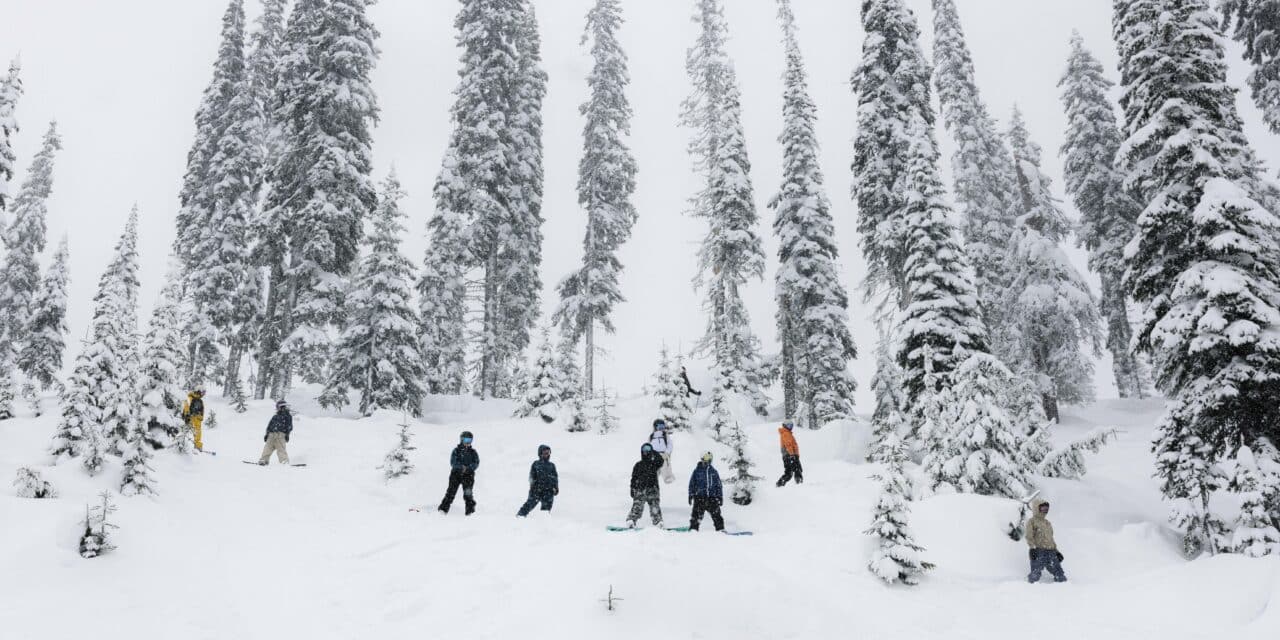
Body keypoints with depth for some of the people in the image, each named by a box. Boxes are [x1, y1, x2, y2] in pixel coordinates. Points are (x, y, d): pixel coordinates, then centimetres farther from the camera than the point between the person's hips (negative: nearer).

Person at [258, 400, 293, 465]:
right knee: (268, 447, -2)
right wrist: (267, 434, 15)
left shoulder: (288, 416, 11)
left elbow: (289, 426, 4)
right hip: (272, 434, 4)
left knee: (281, 449, -15)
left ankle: (285, 462, -21)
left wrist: (287, 434, -8)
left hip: (281, 435, -4)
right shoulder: (275, 417, 23)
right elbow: (269, 425, 25)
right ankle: (264, 460, 2)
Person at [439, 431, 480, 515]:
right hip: (456, 474, -1)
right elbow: (453, 463, -3)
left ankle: (470, 511, -6)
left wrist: (467, 468, -16)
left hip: (468, 475, 1)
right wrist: (461, 467, -21)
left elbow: (476, 463, 1)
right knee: (451, 492, -8)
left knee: (468, 494, -9)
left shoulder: (473, 452, 11)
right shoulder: (456, 450, 6)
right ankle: (443, 509, -5)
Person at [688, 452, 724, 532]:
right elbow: (692, 484, 8)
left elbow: (719, 485, 16)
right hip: (699, 497, -2)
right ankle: (693, 528, -3)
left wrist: (720, 497, 12)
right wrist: (691, 495, 2)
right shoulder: (697, 471, 5)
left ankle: (720, 529, 7)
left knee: (716, 514, -1)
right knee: (697, 513, -9)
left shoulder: (714, 472, 12)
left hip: (712, 497, 2)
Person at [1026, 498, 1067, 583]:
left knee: (1060, 576, -2)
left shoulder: (1047, 523, 26)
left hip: (1051, 551, 6)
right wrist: (1032, 548, -17)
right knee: (1035, 574, -16)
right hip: (1039, 551, -6)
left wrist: (1056, 550, 24)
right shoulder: (1032, 521, 5)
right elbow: (1029, 537, -4)